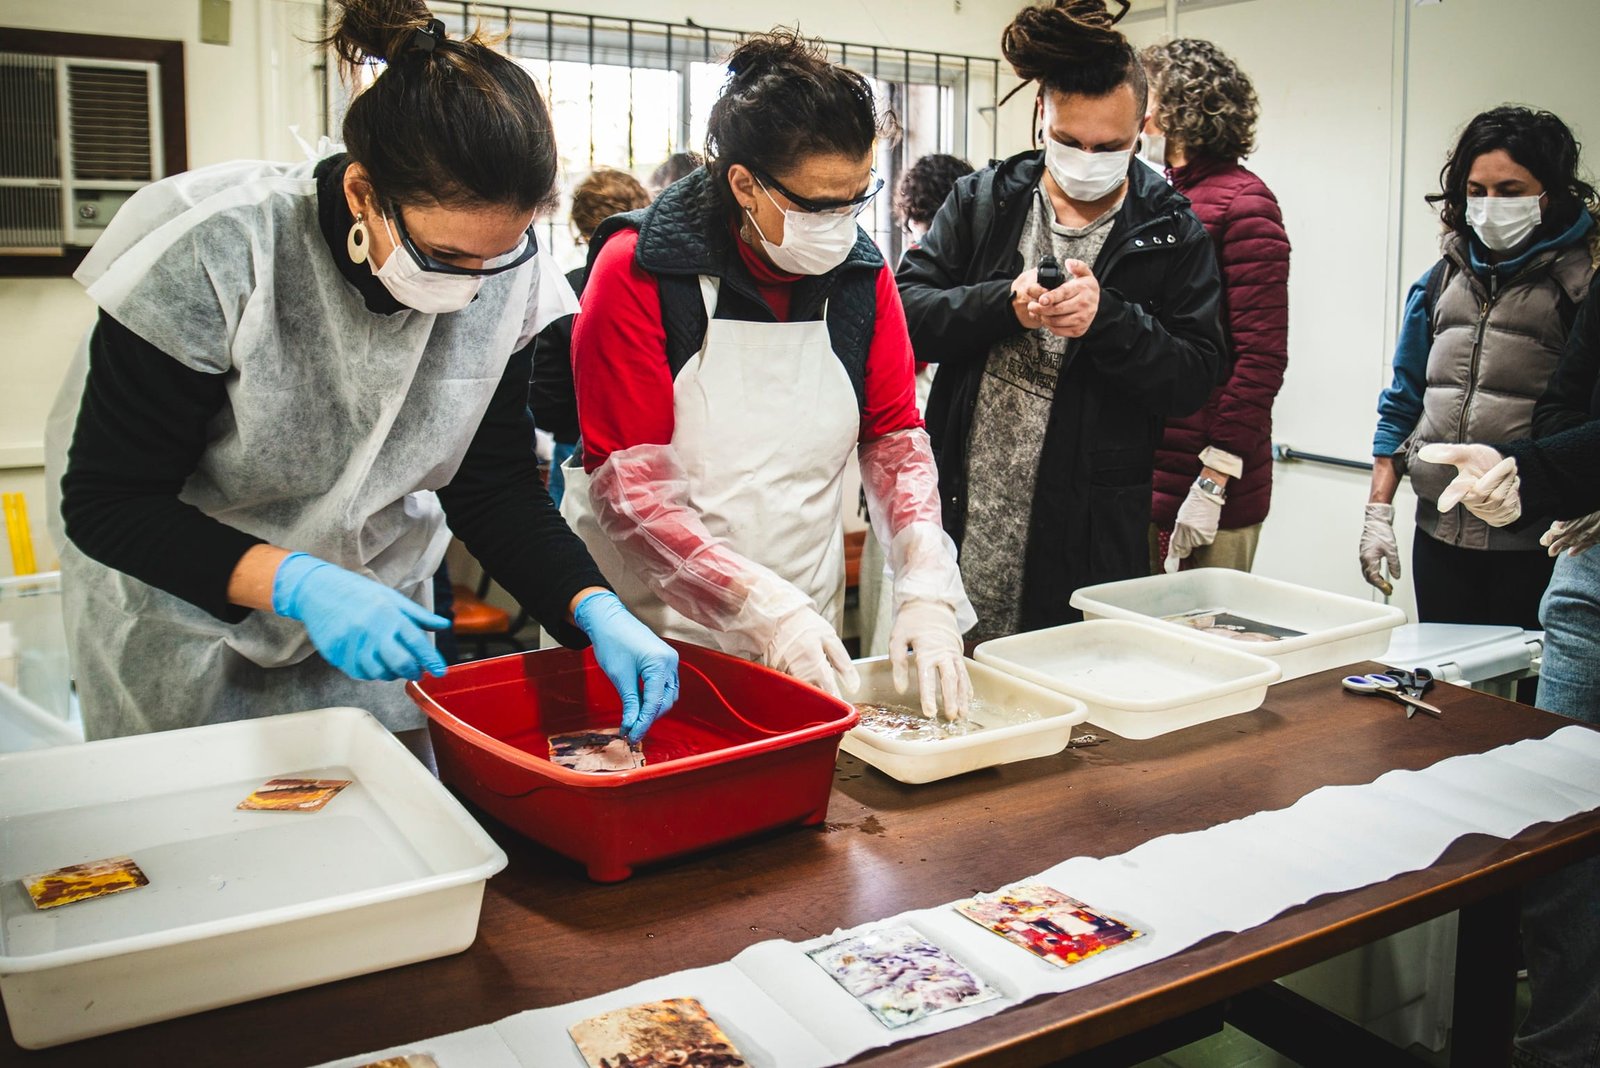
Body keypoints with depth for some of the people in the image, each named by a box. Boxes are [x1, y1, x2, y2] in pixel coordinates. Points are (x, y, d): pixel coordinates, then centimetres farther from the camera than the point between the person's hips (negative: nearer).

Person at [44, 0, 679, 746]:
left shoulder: (506, 283, -16)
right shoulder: (208, 260, -27)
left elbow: (494, 488, -8)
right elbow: (107, 503, -22)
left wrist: (595, 609, -24)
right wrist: (298, 584, -36)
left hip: (373, 628, 3)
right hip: (183, 638, -3)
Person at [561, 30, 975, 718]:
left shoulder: (862, 271, -1)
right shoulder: (638, 269, -14)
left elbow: (894, 435, 0)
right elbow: (629, 481, -18)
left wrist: (926, 587, -17)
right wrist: (764, 609, -28)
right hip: (654, 630, -3)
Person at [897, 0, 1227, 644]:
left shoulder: (1172, 232, 2)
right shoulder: (984, 200, 7)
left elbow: (1196, 380, -3)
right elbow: (908, 312, 0)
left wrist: (1106, 317, -18)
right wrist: (1006, 303, -16)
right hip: (965, 519, 2)